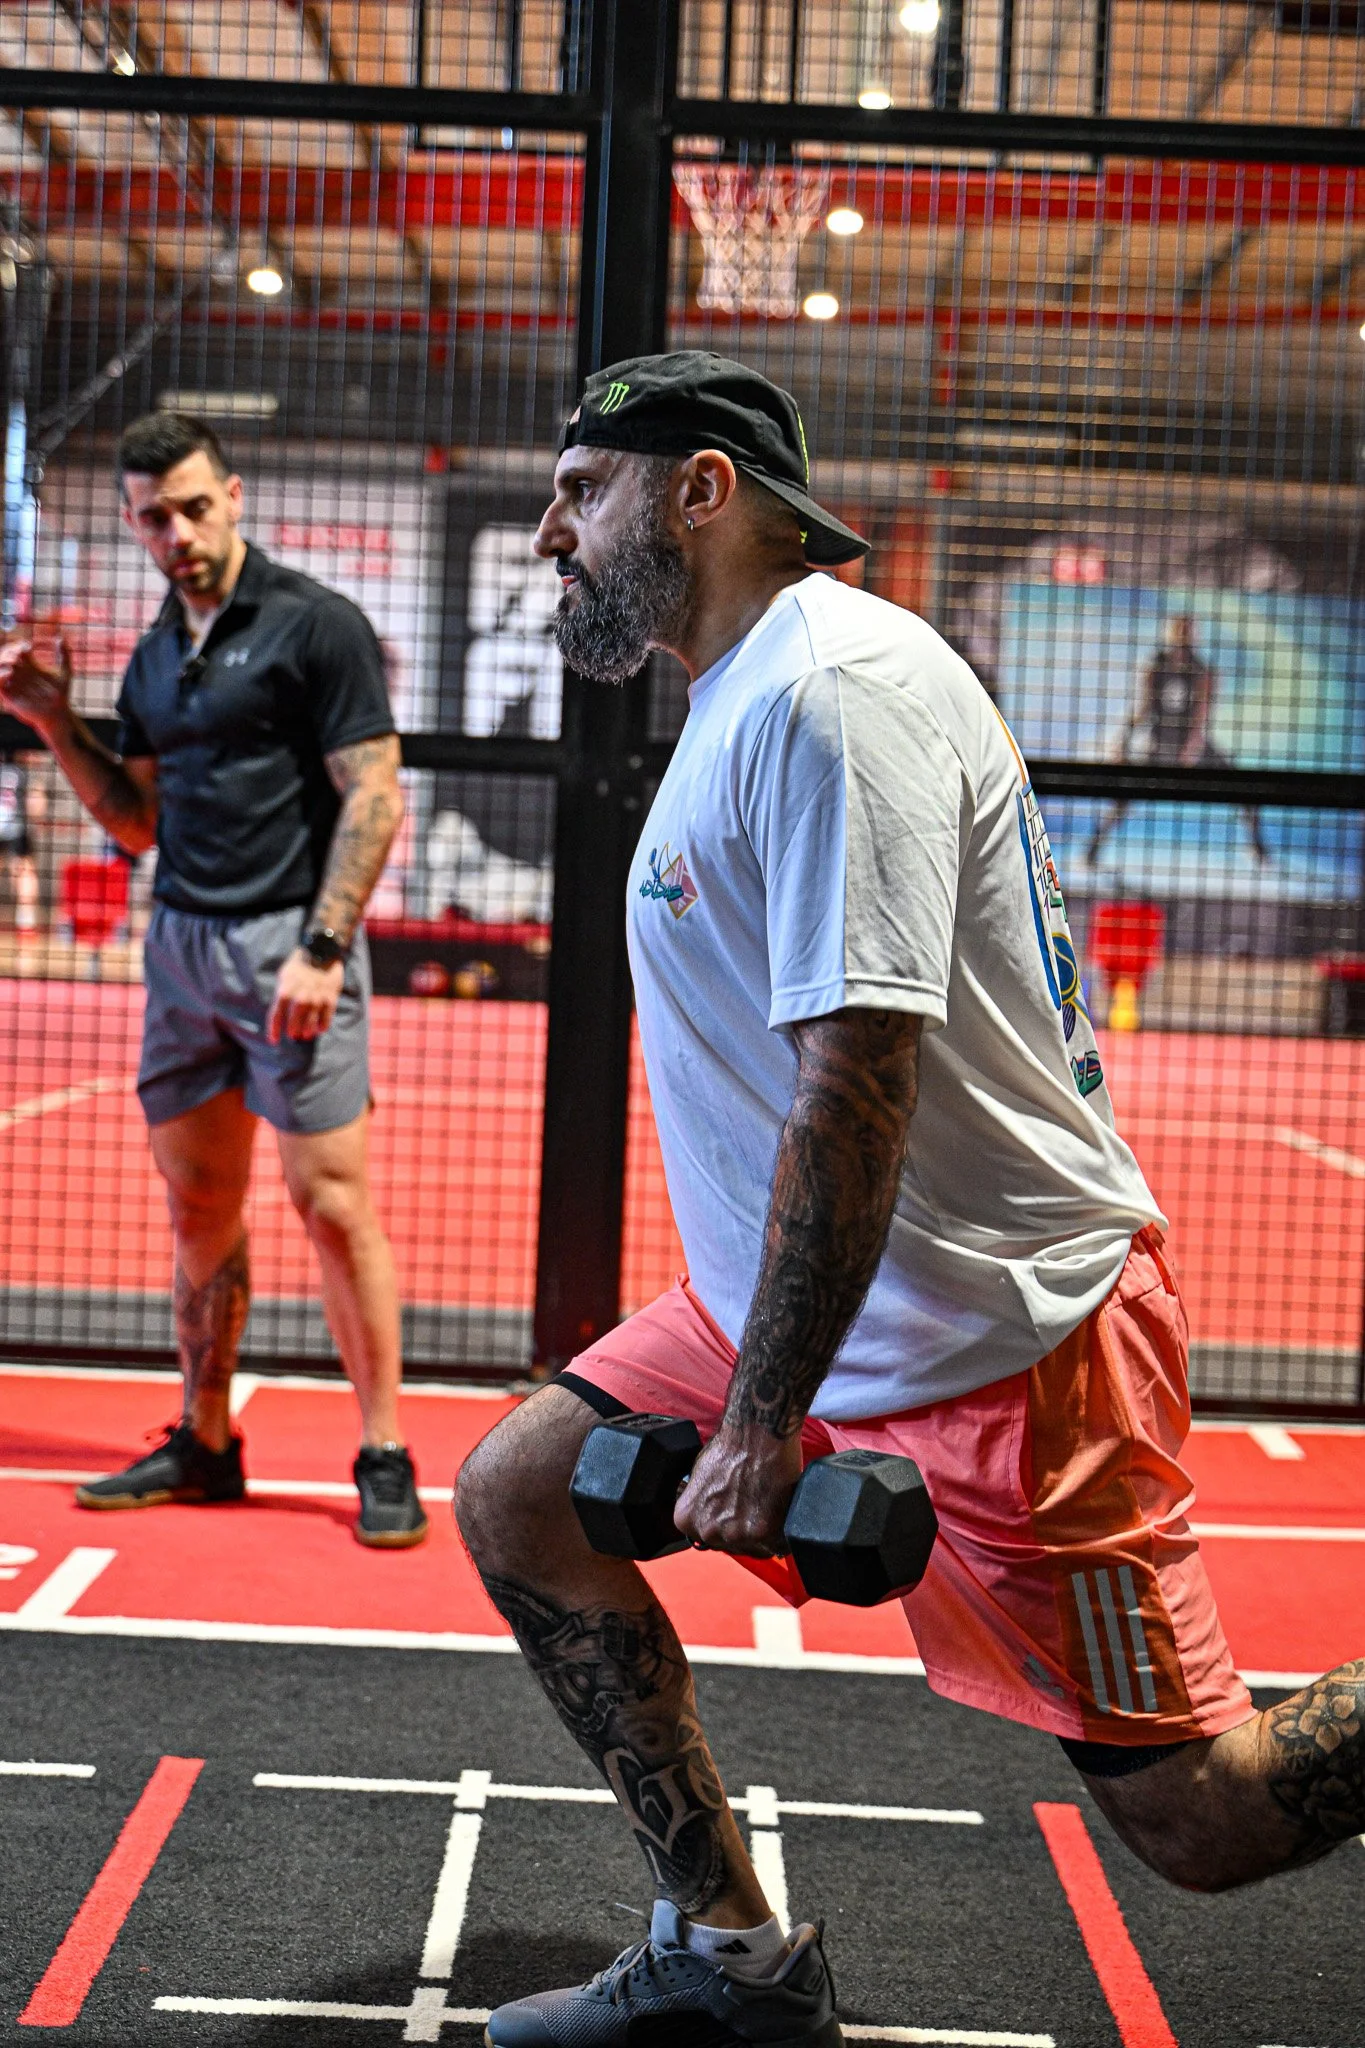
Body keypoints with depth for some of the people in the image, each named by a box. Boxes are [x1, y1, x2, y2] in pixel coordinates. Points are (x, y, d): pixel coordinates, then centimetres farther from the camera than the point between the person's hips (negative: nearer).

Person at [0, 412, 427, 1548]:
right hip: (181, 944, 7)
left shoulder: (316, 624, -6)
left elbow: (373, 798, -10)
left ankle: (385, 1457, 1)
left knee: (333, 1201, -7)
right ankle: (204, 1446, 20)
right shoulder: (152, 658, 15)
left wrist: (321, 947, -17)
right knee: (199, 1207, 10)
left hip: (290, 944, -7)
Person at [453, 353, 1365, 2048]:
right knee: (516, 1499, 8)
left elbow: (855, 1081, -27)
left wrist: (762, 1427, -23)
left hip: (996, 1335, -10)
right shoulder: (746, 697, 13)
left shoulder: (829, 691, -20)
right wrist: (749, 1376, 24)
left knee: (1198, 1819, -6)